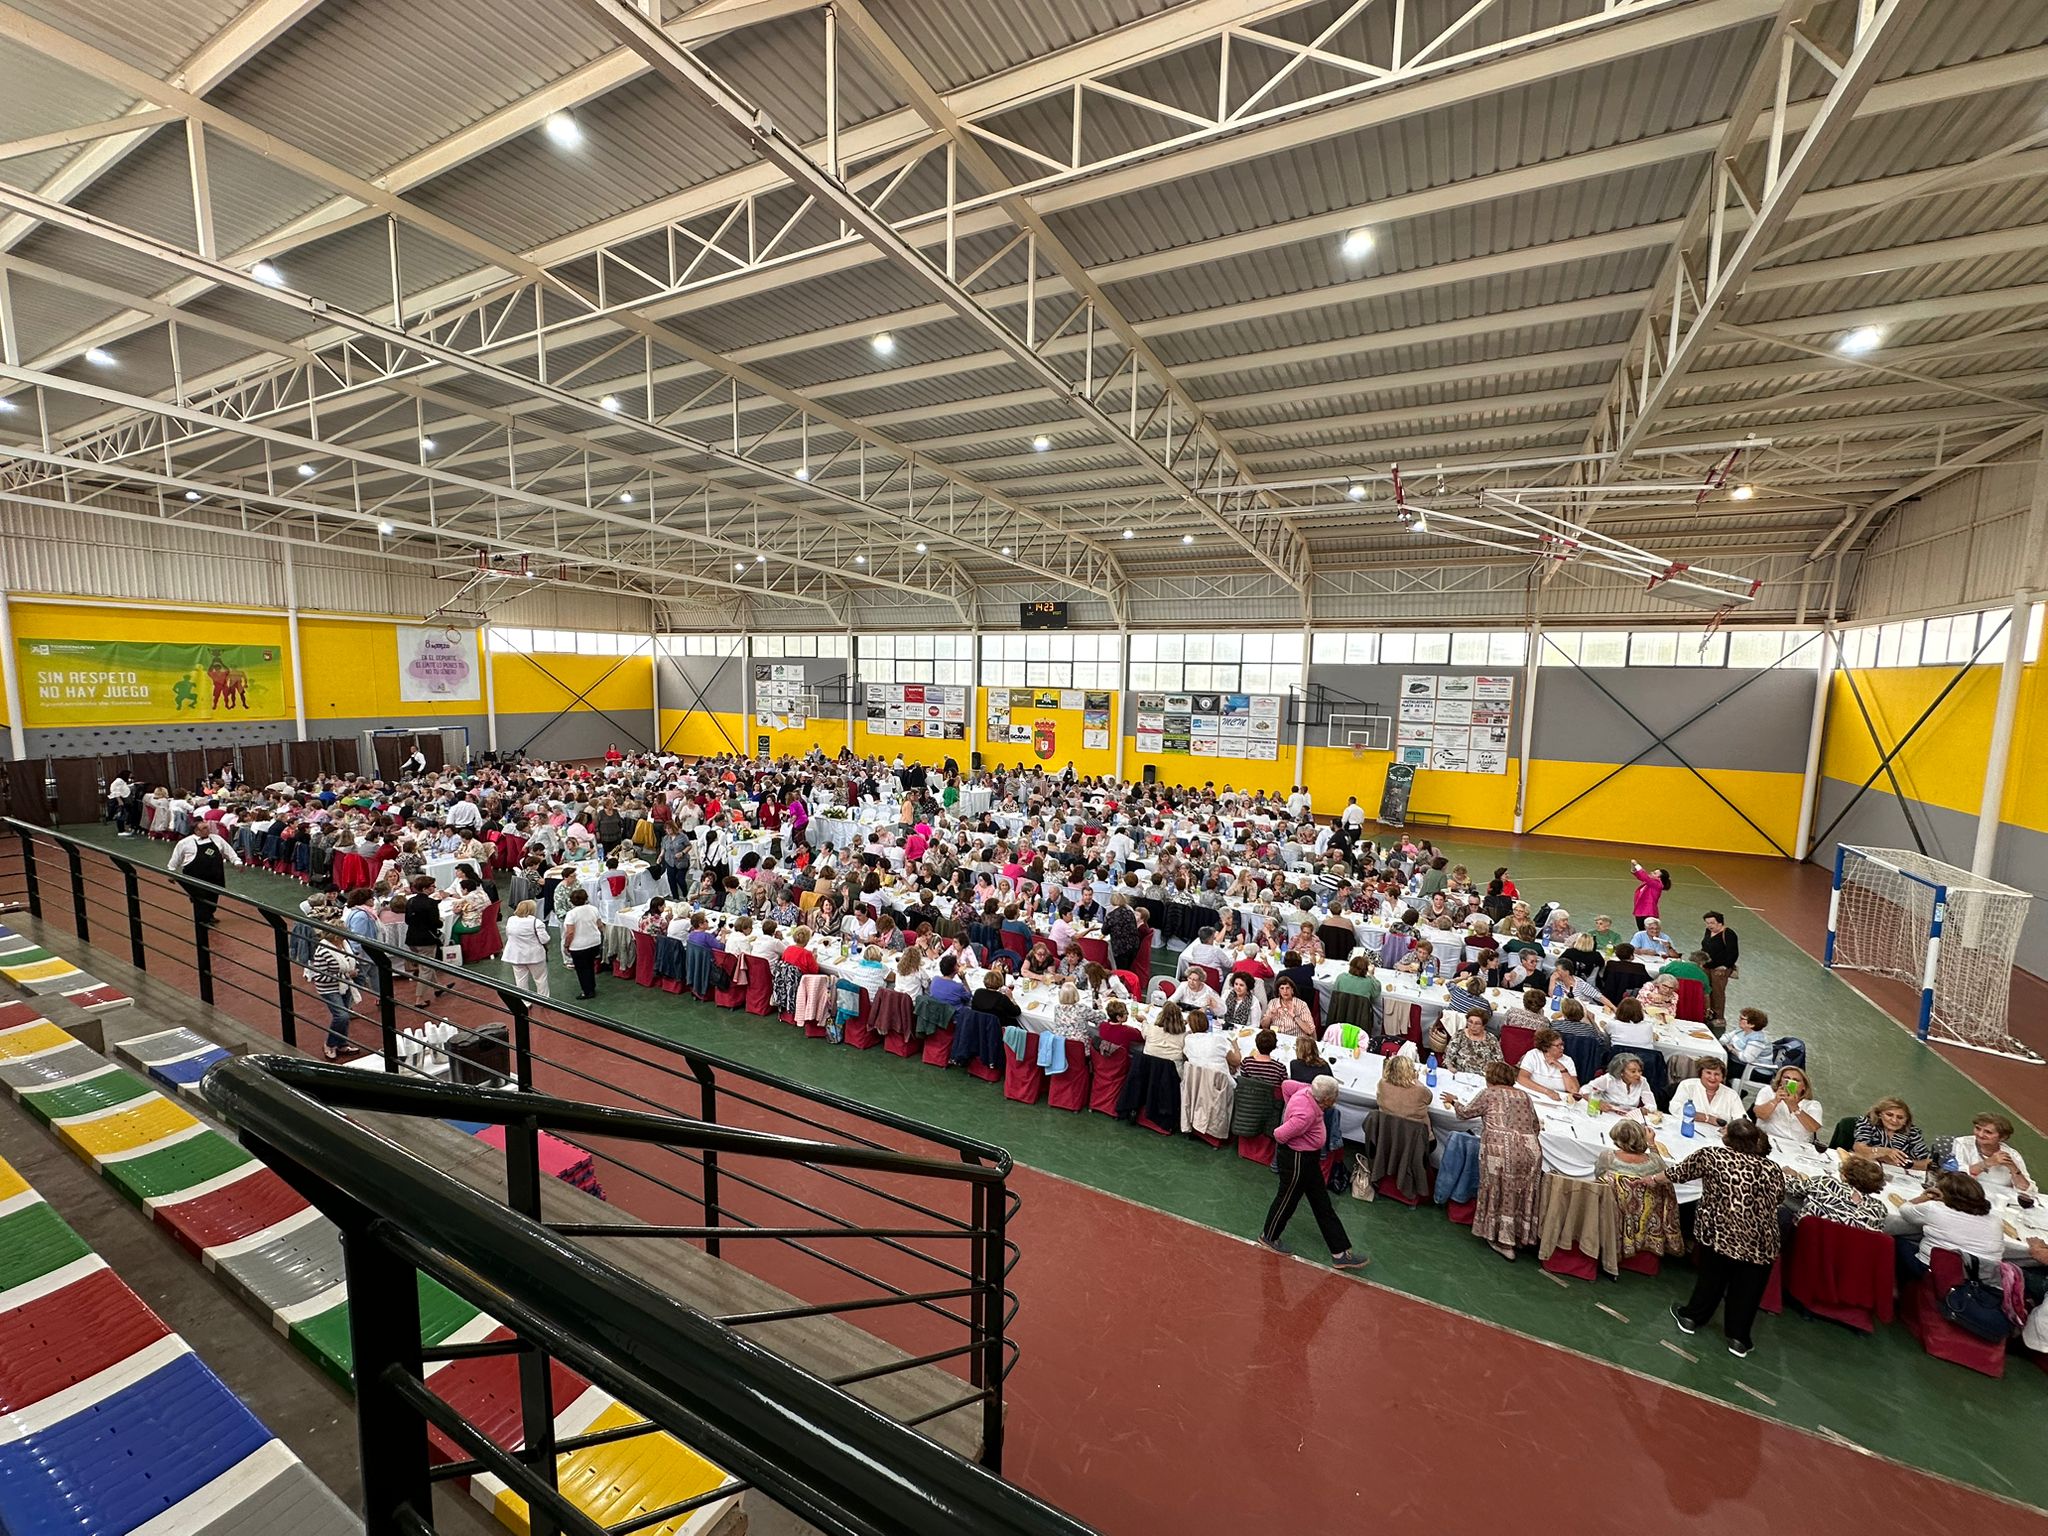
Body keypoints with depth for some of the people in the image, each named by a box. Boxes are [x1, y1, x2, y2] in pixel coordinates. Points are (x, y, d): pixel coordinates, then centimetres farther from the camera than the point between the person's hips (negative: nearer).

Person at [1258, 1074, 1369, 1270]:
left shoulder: (1307, 1090, -13)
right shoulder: (1306, 1115, -35)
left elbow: (1286, 1085, 5)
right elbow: (1279, 1135, -30)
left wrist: (1290, 1109, 10)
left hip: (1308, 1158, 9)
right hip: (1296, 1160, -9)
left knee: (1322, 1203, 16)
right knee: (1287, 1199, 13)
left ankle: (1340, 1252, 27)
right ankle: (1268, 1238, 36)